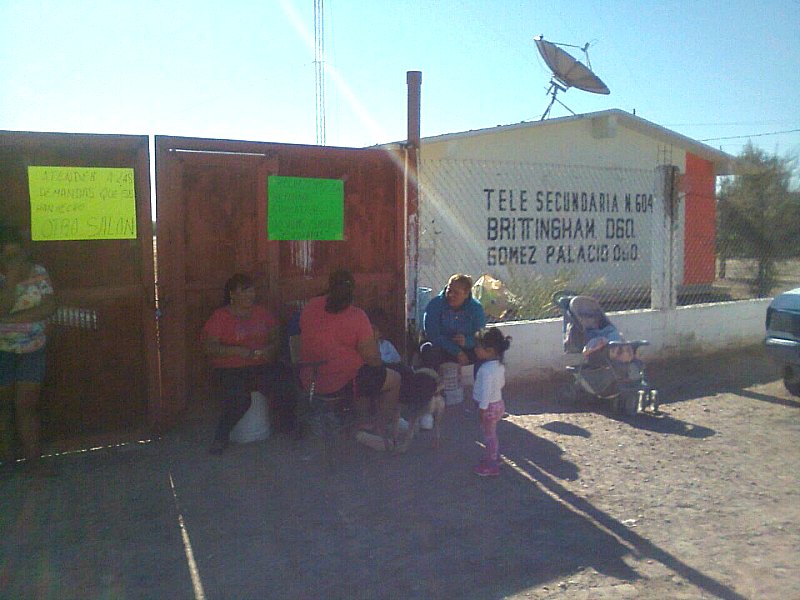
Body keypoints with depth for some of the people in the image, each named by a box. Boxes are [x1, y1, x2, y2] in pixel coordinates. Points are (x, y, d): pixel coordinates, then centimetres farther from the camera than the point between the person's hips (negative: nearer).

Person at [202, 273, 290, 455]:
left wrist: (270, 348, -7)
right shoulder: (220, 317, 2)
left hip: (262, 366, 4)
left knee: (285, 383, -26)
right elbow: (210, 347, -7)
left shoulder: (263, 313, 15)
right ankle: (221, 436, -5)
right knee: (239, 399, -33)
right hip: (230, 369, -3)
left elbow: (275, 338, 16)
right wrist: (237, 350, -19)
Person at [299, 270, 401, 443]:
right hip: (343, 383, -7)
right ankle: (383, 430, 22)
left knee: (365, 376, 33)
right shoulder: (357, 316, -18)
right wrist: (378, 363, 5)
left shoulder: (310, 306, -1)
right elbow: (372, 357, -18)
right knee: (394, 379, 14)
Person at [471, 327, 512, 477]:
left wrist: (482, 409, -21)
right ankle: (493, 458, 38)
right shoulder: (499, 365, 0)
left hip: (489, 407, -9)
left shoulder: (486, 370, -29)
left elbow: (486, 391, -27)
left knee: (489, 435, 5)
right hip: (498, 402, 9)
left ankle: (492, 467, 16)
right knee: (491, 434, 23)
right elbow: (502, 383, 13)